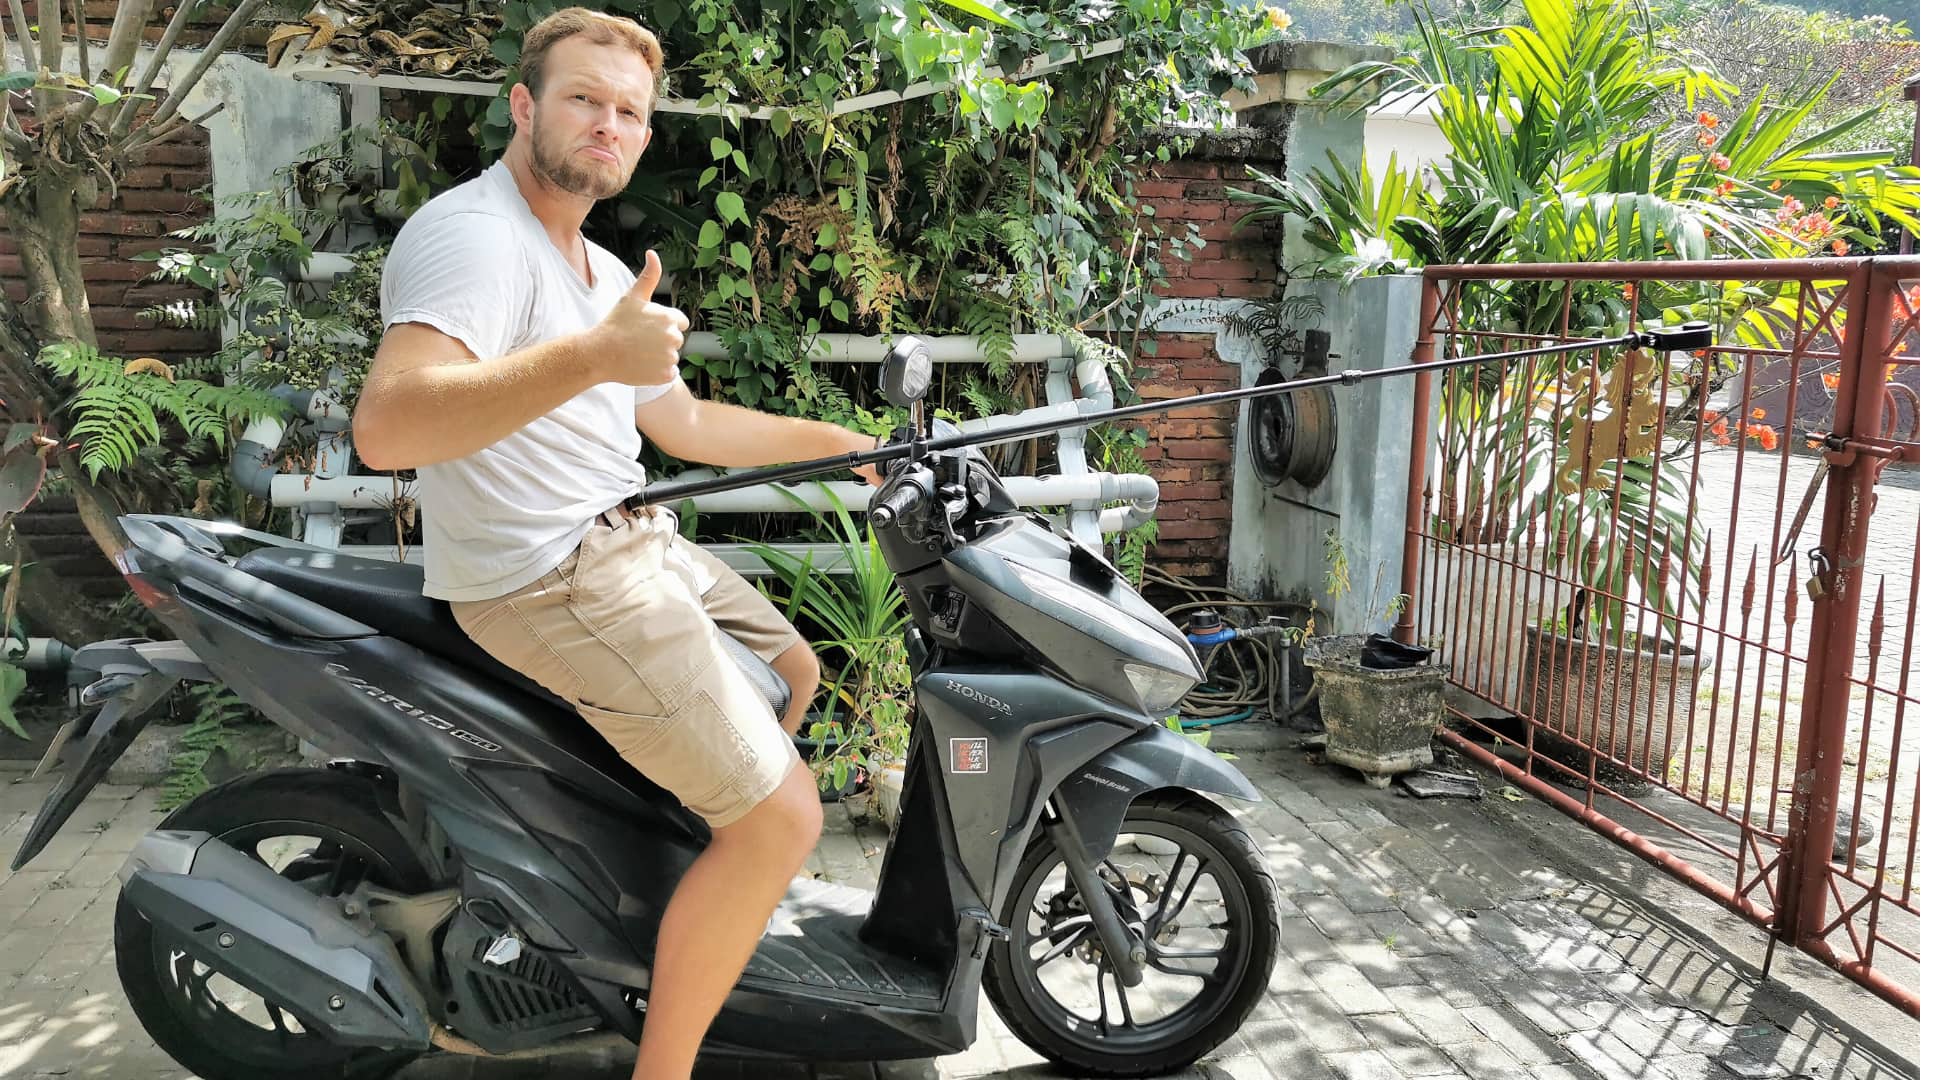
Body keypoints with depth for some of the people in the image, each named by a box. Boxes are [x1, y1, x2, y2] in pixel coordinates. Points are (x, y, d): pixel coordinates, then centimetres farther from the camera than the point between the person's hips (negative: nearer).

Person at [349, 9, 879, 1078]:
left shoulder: (604, 269, 15)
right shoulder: (471, 233, -17)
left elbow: (684, 423, 25)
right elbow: (386, 427, -34)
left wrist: (846, 443, 22)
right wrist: (592, 354, -44)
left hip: (628, 539, 10)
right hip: (547, 576, -10)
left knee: (791, 670, 27)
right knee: (781, 816, -14)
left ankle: (712, 900, 43)